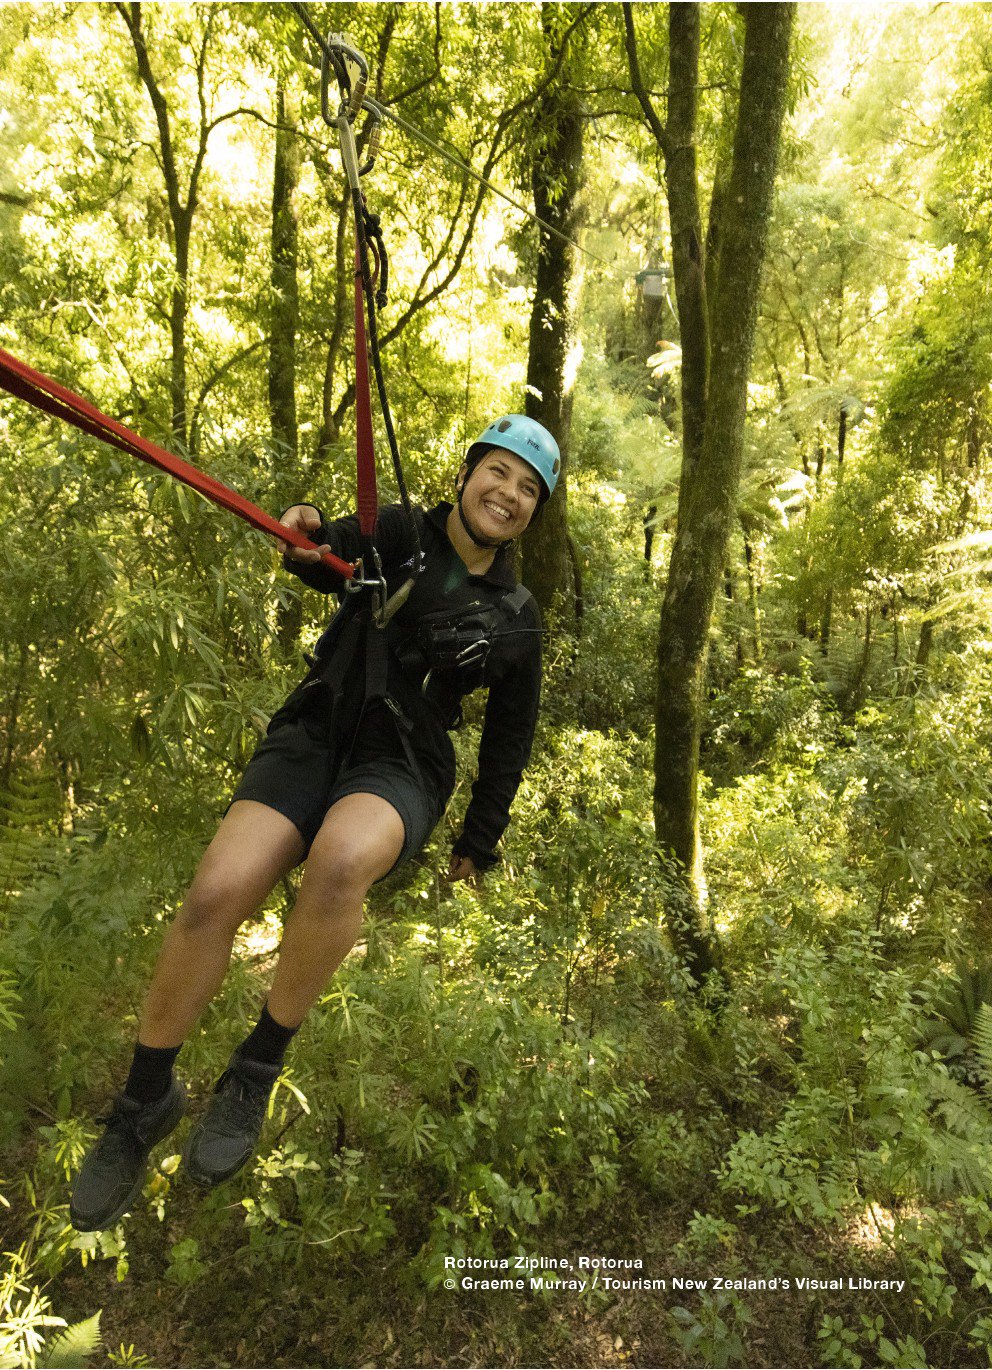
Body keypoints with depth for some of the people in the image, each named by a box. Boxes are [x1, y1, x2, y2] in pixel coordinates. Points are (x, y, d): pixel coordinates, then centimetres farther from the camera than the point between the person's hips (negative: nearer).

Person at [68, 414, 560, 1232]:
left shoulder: (516, 619, 7)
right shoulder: (399, 535, 5)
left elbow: (508, 742, 14)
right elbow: (332, 564, -12)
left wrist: (478, 847, 17)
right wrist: (309, 539, -36)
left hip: (401, 768, 0)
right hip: (314, 735, 1)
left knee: (341, 859, -36)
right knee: (218, 891, -24)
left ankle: (257, 1071, -12)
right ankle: (146, 1099, 3)